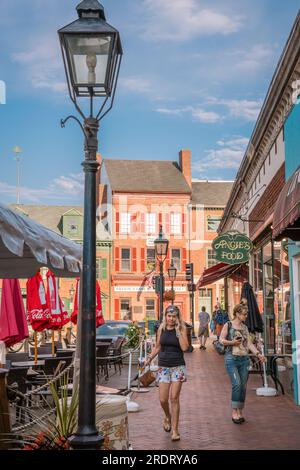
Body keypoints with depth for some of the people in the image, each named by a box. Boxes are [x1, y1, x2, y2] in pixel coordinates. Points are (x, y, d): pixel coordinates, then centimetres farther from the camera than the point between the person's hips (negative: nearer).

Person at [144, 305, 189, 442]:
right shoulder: (161, 329, 4)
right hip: (163, 367, 2)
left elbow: (184, 347, -15)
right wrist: (149, 359, 8)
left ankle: (174, 430, 5)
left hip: (177, 366, -2)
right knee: (163, 399, 1)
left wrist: (178, 330, -16)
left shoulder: (182, 329, -3)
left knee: (174, 398, -5)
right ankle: (168, 417, 34)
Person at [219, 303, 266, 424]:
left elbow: (249, 343, 10)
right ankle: (234, 412, -8)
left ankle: (240, 412, 16)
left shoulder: (245, 327, 14)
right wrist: (232, 342, -18)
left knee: (243, 386, 5)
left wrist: (258, 354, -2)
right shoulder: (228, 325, 0)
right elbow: (221, 340, -2)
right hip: (231, 359, -5)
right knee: (236, 384, -16)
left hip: (244, 359, 5)